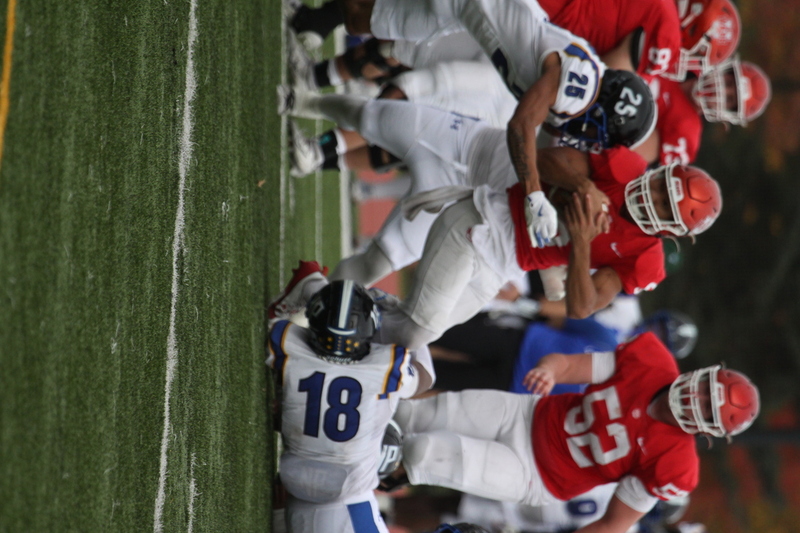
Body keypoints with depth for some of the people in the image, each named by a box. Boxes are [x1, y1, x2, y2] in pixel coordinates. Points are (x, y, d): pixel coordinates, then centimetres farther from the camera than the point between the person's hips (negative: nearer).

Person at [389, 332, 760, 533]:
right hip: (531, 414, 4)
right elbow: (568, 365, -11)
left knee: (421, 453, -18)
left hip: (533, 475, -4)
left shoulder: (672, 463, -26)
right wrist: (549, 370, -37)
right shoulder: (652, 361, -17)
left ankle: (393, 471, 16)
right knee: (407, 416, -3)